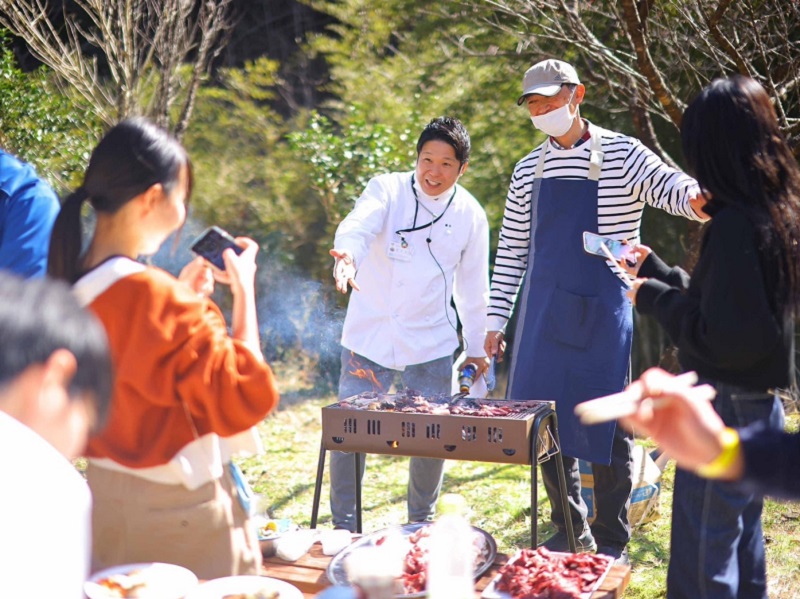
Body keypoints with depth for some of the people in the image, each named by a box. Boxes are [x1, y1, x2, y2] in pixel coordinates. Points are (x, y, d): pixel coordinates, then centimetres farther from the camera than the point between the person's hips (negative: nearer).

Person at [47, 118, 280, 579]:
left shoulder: (72, 290, 0)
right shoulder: (156, 297, -25)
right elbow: (244, 398, -21)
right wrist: (244, 289, -13)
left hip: (106, 494, 8)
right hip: (179, 507, -8)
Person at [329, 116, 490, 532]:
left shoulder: (470, 215, 1)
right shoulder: (387, 190, -7)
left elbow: (473, 287, 11)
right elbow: (359, 225, -28)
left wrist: (476, 347, 15)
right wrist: (348, 254, -50)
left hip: (431, 345, 2)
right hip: (369, 337, -2)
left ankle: (422, 522, 28)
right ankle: (343, 525, 17)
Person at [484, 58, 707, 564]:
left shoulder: (621, 155, -3)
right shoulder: (529, 170, 11)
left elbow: (669, 186, -19)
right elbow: (511, 251, 13)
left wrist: (695, 198, -44)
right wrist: (497, 319, 9)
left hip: (603, 315, -4)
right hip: (544, 318, 5)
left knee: (607, 425, 1)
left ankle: (611, 539, 16)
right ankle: (571, 531, 24)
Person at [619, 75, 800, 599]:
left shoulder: (734, 226, -22)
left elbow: (723, 337, -23)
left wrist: (653, 298, -11)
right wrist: (654, 270, 23)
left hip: (726, 408, -10)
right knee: (742, 539, 22)